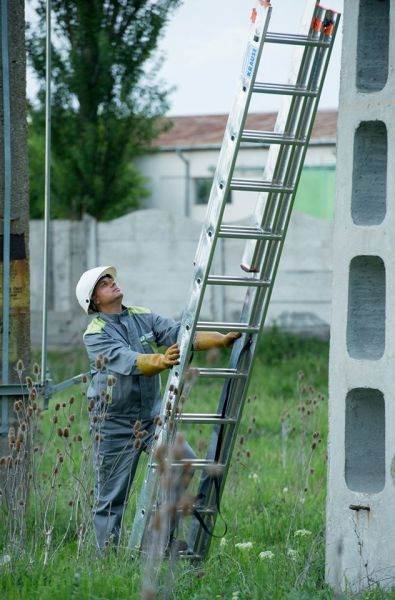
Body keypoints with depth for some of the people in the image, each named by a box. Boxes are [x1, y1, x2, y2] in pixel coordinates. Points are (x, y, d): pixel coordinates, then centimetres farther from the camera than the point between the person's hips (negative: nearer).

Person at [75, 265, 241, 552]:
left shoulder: (144, 317, 5)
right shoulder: (95, 335, -12)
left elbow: (181, 334, -7)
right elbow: (127, 361, -30)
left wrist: (222, 340, -23)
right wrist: (161, 361, -49)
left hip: (153, 415, 4)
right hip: (115, 424, -4)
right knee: (111, 498, 1)